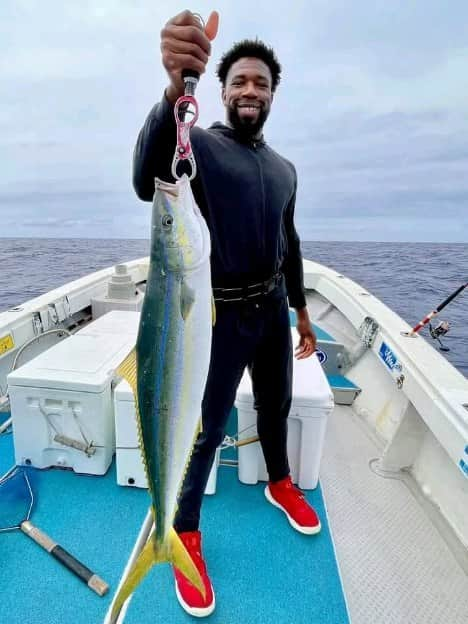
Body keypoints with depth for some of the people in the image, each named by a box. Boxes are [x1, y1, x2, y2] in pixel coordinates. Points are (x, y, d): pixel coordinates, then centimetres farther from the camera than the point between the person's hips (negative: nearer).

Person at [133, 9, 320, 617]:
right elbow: (148, 182, -31)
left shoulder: (284, 169, 12)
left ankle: (280, 483, 49)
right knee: (207, 427, 4)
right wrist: (175, 90, -47)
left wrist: (301, 310, 17)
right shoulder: (200, 144, -8)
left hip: (273, 307, 7)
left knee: (276, 406, 22)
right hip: (222, 313, -6)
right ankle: (184, 531, 28)